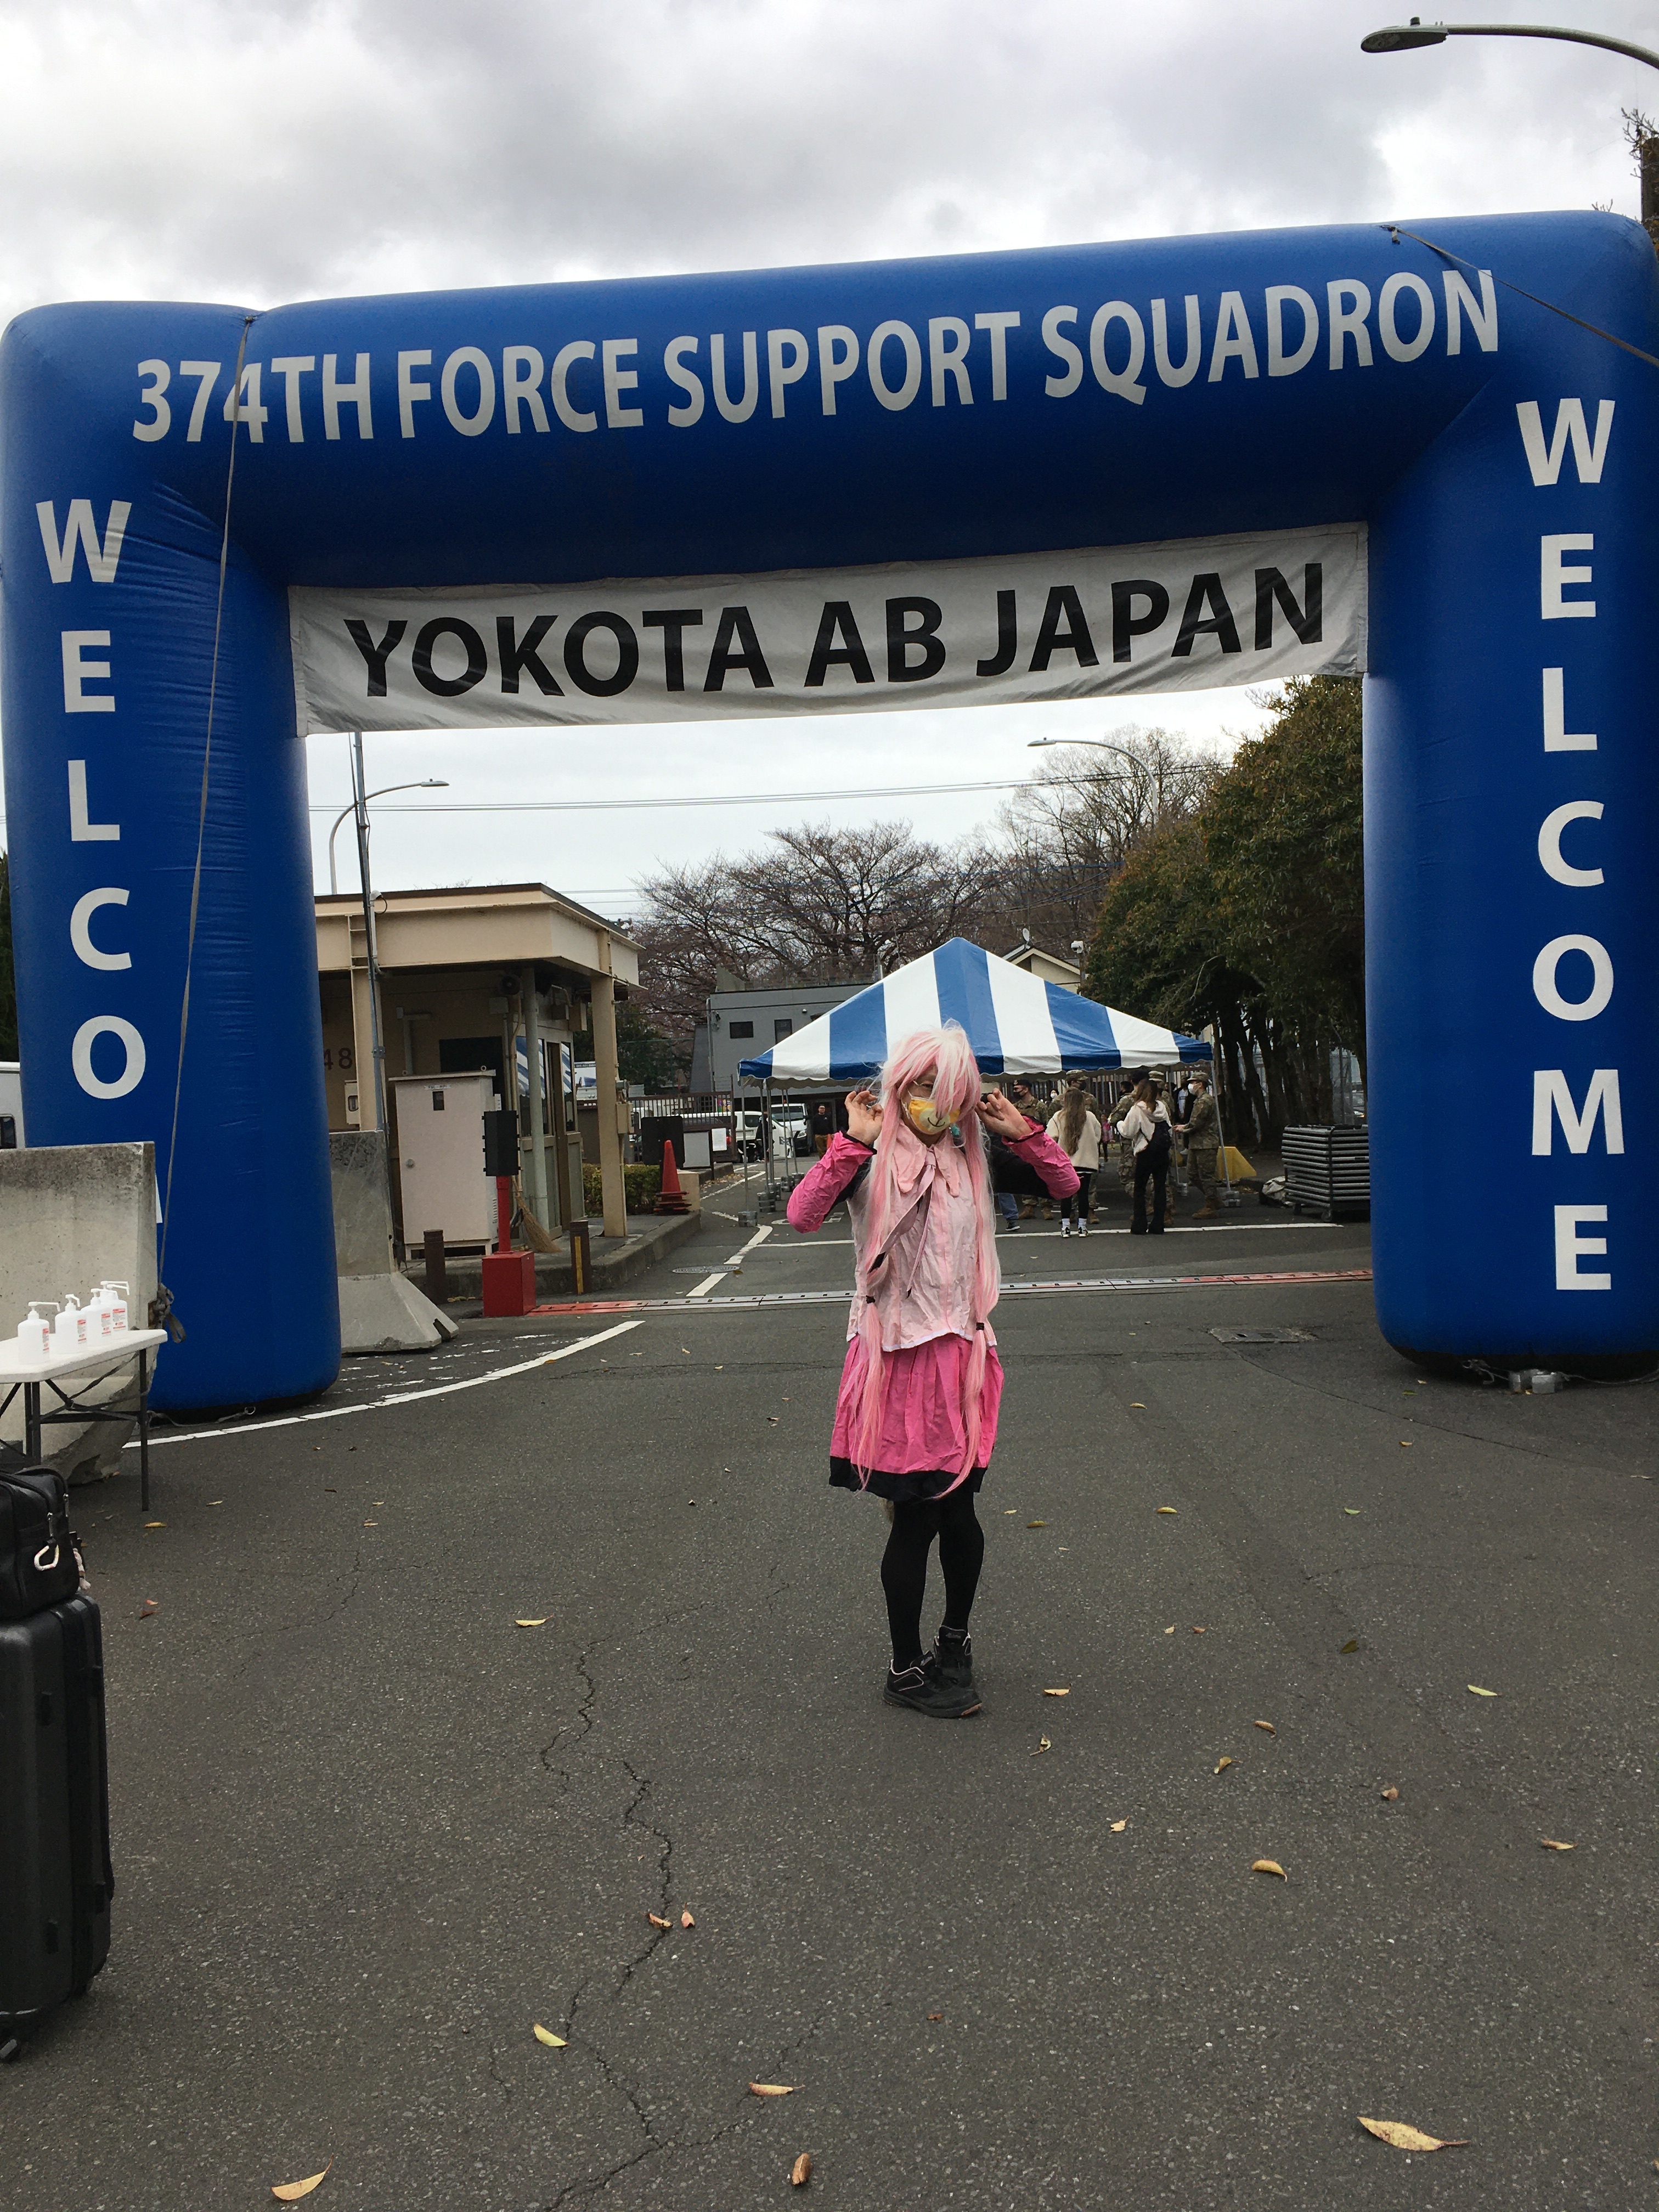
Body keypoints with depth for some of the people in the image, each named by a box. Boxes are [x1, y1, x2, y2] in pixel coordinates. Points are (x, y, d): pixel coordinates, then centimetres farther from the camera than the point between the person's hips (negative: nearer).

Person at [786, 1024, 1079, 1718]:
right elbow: (803, 1215, -23)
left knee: (957, 1508, 10)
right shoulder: (871, 1159, -6)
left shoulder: (970, 1157, 8)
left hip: (960, 1351, 4)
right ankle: (907, 1671, 19)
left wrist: (1020, 1131, 0)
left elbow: (1065, 1185, 11)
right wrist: (853, 1142, -23)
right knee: (917, 1515, 1)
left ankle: (954, 1640, 36)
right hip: (898, 1355, -4)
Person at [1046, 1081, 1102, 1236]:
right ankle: (1082, 1226, 8)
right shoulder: (1091, 1117, -2)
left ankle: (1066, 1226, 6)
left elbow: (1051, 1139, -9)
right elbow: (1097, 1139, 6)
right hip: (1086, 1161, 0)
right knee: (1083, 1194, 6)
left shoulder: (1058, 1117, -4)